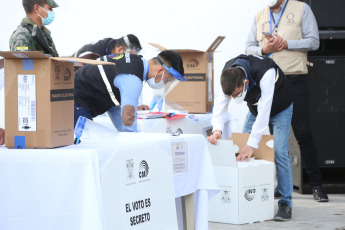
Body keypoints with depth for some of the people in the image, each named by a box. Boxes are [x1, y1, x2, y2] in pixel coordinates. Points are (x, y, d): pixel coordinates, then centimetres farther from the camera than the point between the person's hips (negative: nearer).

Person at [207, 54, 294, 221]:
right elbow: (221, 103, -26)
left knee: (279, 152, -16)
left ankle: (286, 204, -11)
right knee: (242, 152, -2)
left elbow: (264, 112, -42)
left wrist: (252, 144, -43)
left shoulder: (266, 73, -43)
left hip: (280, 108, -5)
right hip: (255, 108, 6)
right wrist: (217, 130, -44)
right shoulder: (228, 74, -26)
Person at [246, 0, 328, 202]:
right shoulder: (260, 16, 15)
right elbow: (249, 47, 13)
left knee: (303, 132, -6)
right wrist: (264, 49, -8)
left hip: (294, 79, -4)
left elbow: (313, 41, -3)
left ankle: (316, 184, 0)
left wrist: (286, 44, -13)